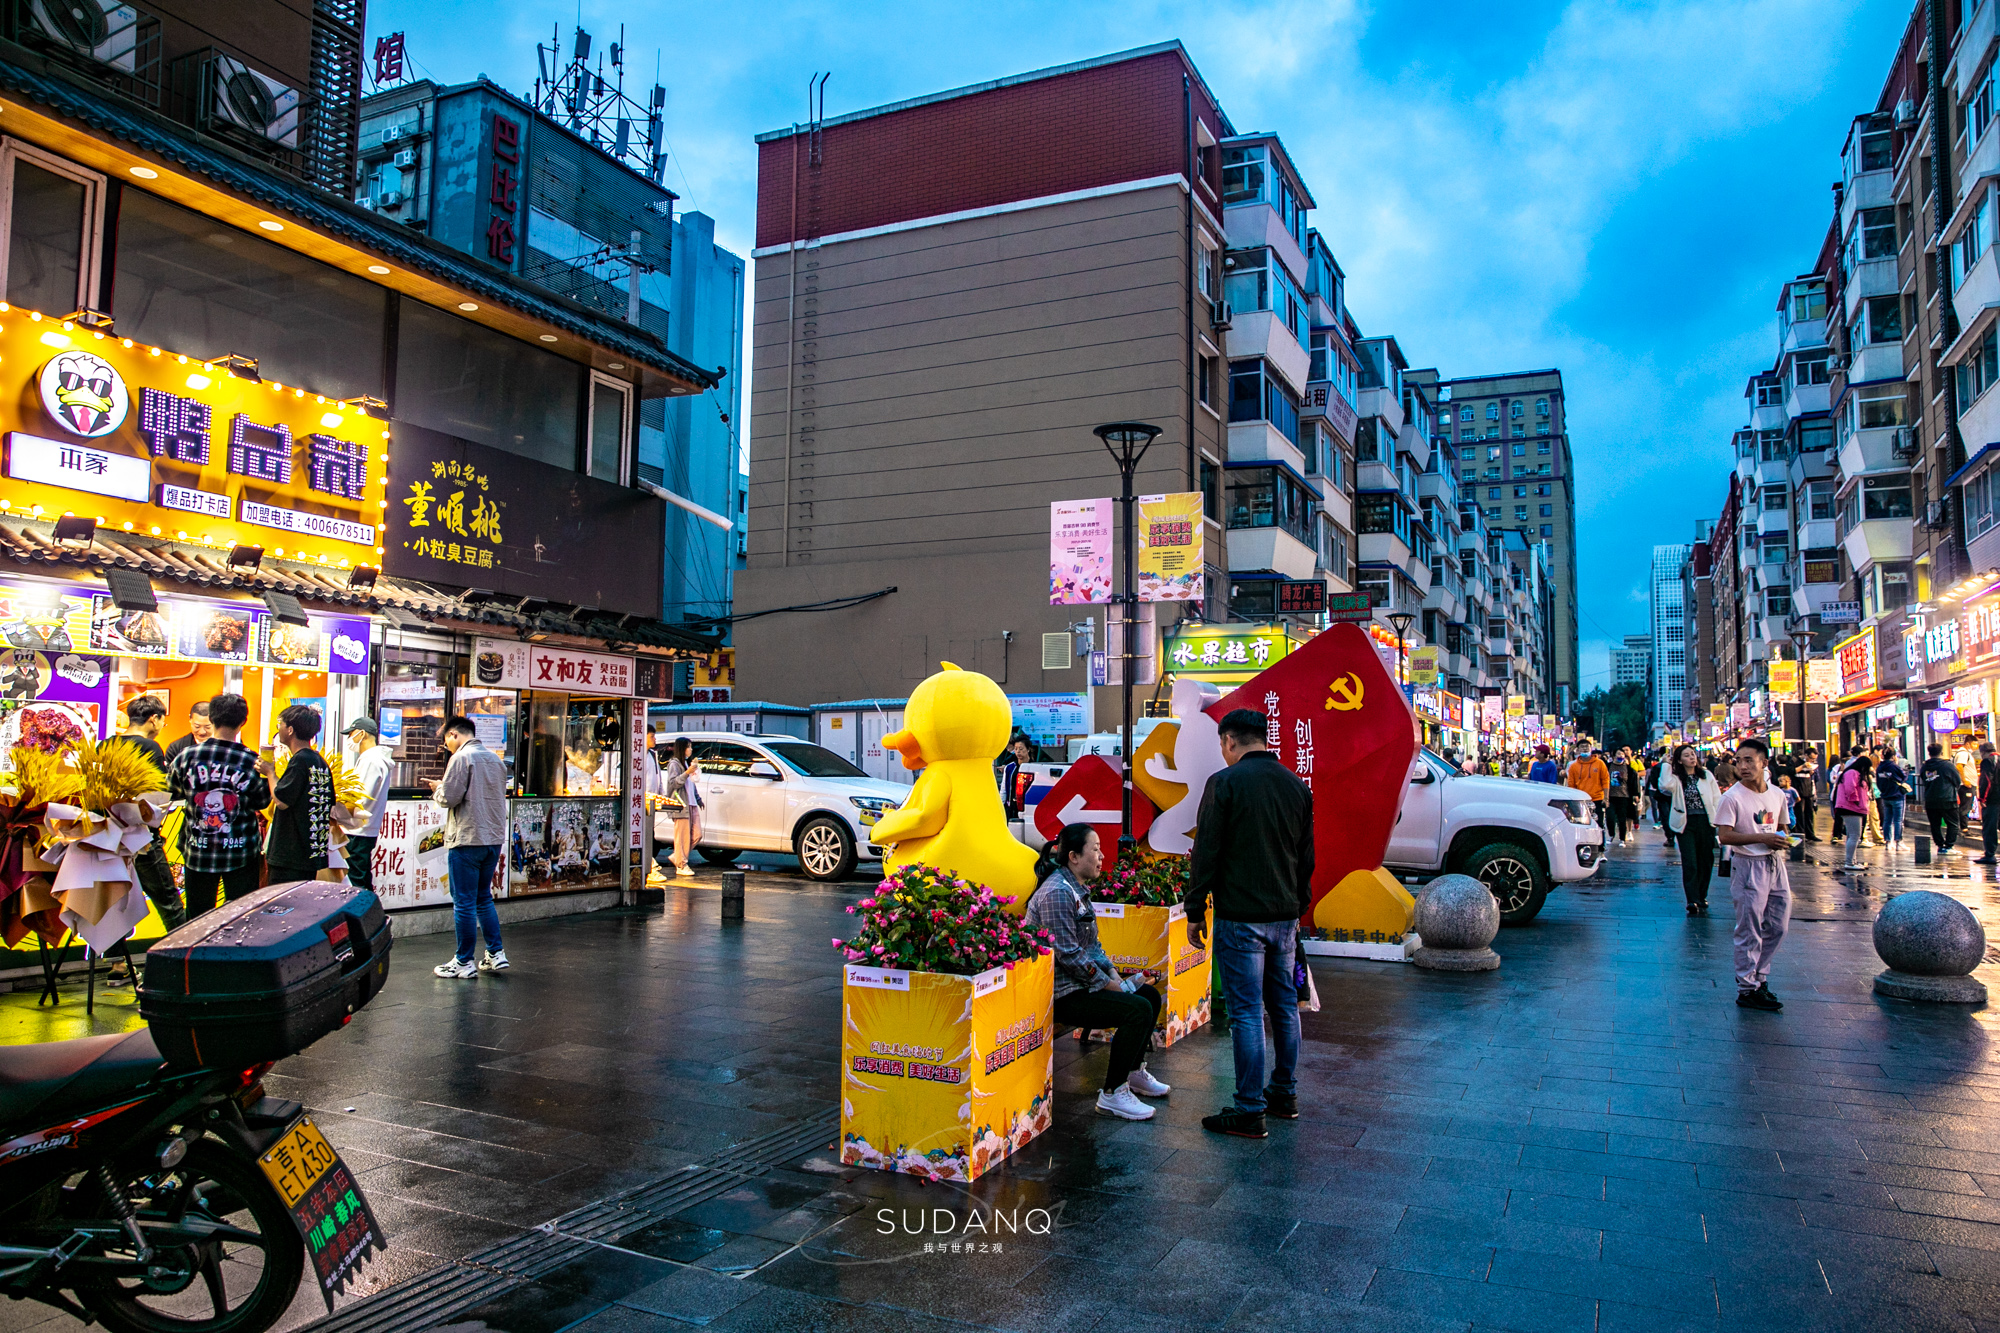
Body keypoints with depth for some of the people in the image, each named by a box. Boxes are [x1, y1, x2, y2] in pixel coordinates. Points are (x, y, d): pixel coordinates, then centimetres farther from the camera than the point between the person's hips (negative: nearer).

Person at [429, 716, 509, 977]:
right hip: (494, 838, 7)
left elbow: (449, 798, -17)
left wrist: (437, 789, 6)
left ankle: (464, 963, 7)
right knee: (483, 898, 18)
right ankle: (496, 954, 16)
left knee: (464, 903, 1)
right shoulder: (496, 760, 12)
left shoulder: (462, 758, -11)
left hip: (467, 840, -7)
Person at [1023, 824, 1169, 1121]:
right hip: (1061, 993, -11)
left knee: (1150, 995, 14)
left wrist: (1111, 970, 5)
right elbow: (1068, 955, -24)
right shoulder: (1057, 892, -21)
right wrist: (1106, 983, -16)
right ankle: (1112, 1094, -12)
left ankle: (1133, 1073, 29)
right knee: (1138, 1010, -21)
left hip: (1081, 982, 11)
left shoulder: (1077, 888, 12)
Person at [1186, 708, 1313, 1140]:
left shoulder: (1225, 782, -10)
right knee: (1284, 1005, 17)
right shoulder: (1296, 785, 9)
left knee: (1247, 1011, -3)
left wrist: (1195, 911, -4)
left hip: (1240, 917, -6)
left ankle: (1250, 1112, 1)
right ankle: (1285, 1094, 28)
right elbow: (1307, 856, 16)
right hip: (1285, 916, 7)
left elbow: (1206, 853, -11)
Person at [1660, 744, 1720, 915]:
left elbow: (1717, 798, 7)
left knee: (1706, 861, 9)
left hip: (1705, 822, 2)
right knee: (1690, 863, -9)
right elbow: (1665, 786, -22)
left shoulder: (1707, 775, 7)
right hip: (1686, 824, -2)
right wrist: (1667, 765, -13)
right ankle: (1693, 901, -12)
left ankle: (1702, 898, 24)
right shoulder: (1676, 778, 0)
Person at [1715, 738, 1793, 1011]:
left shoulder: (1777, 794, 7)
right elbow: (1725, 836, -17)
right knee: (1749, 932, -1)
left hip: (1775, 864, 7)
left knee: (1777, 927, 13)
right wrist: (1763, 838, -23)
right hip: (1749, 867, -6)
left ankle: (1759, 978, 29)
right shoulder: (1732, 797, -12)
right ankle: (1747, 989, 8)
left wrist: (1782, 840, -1)